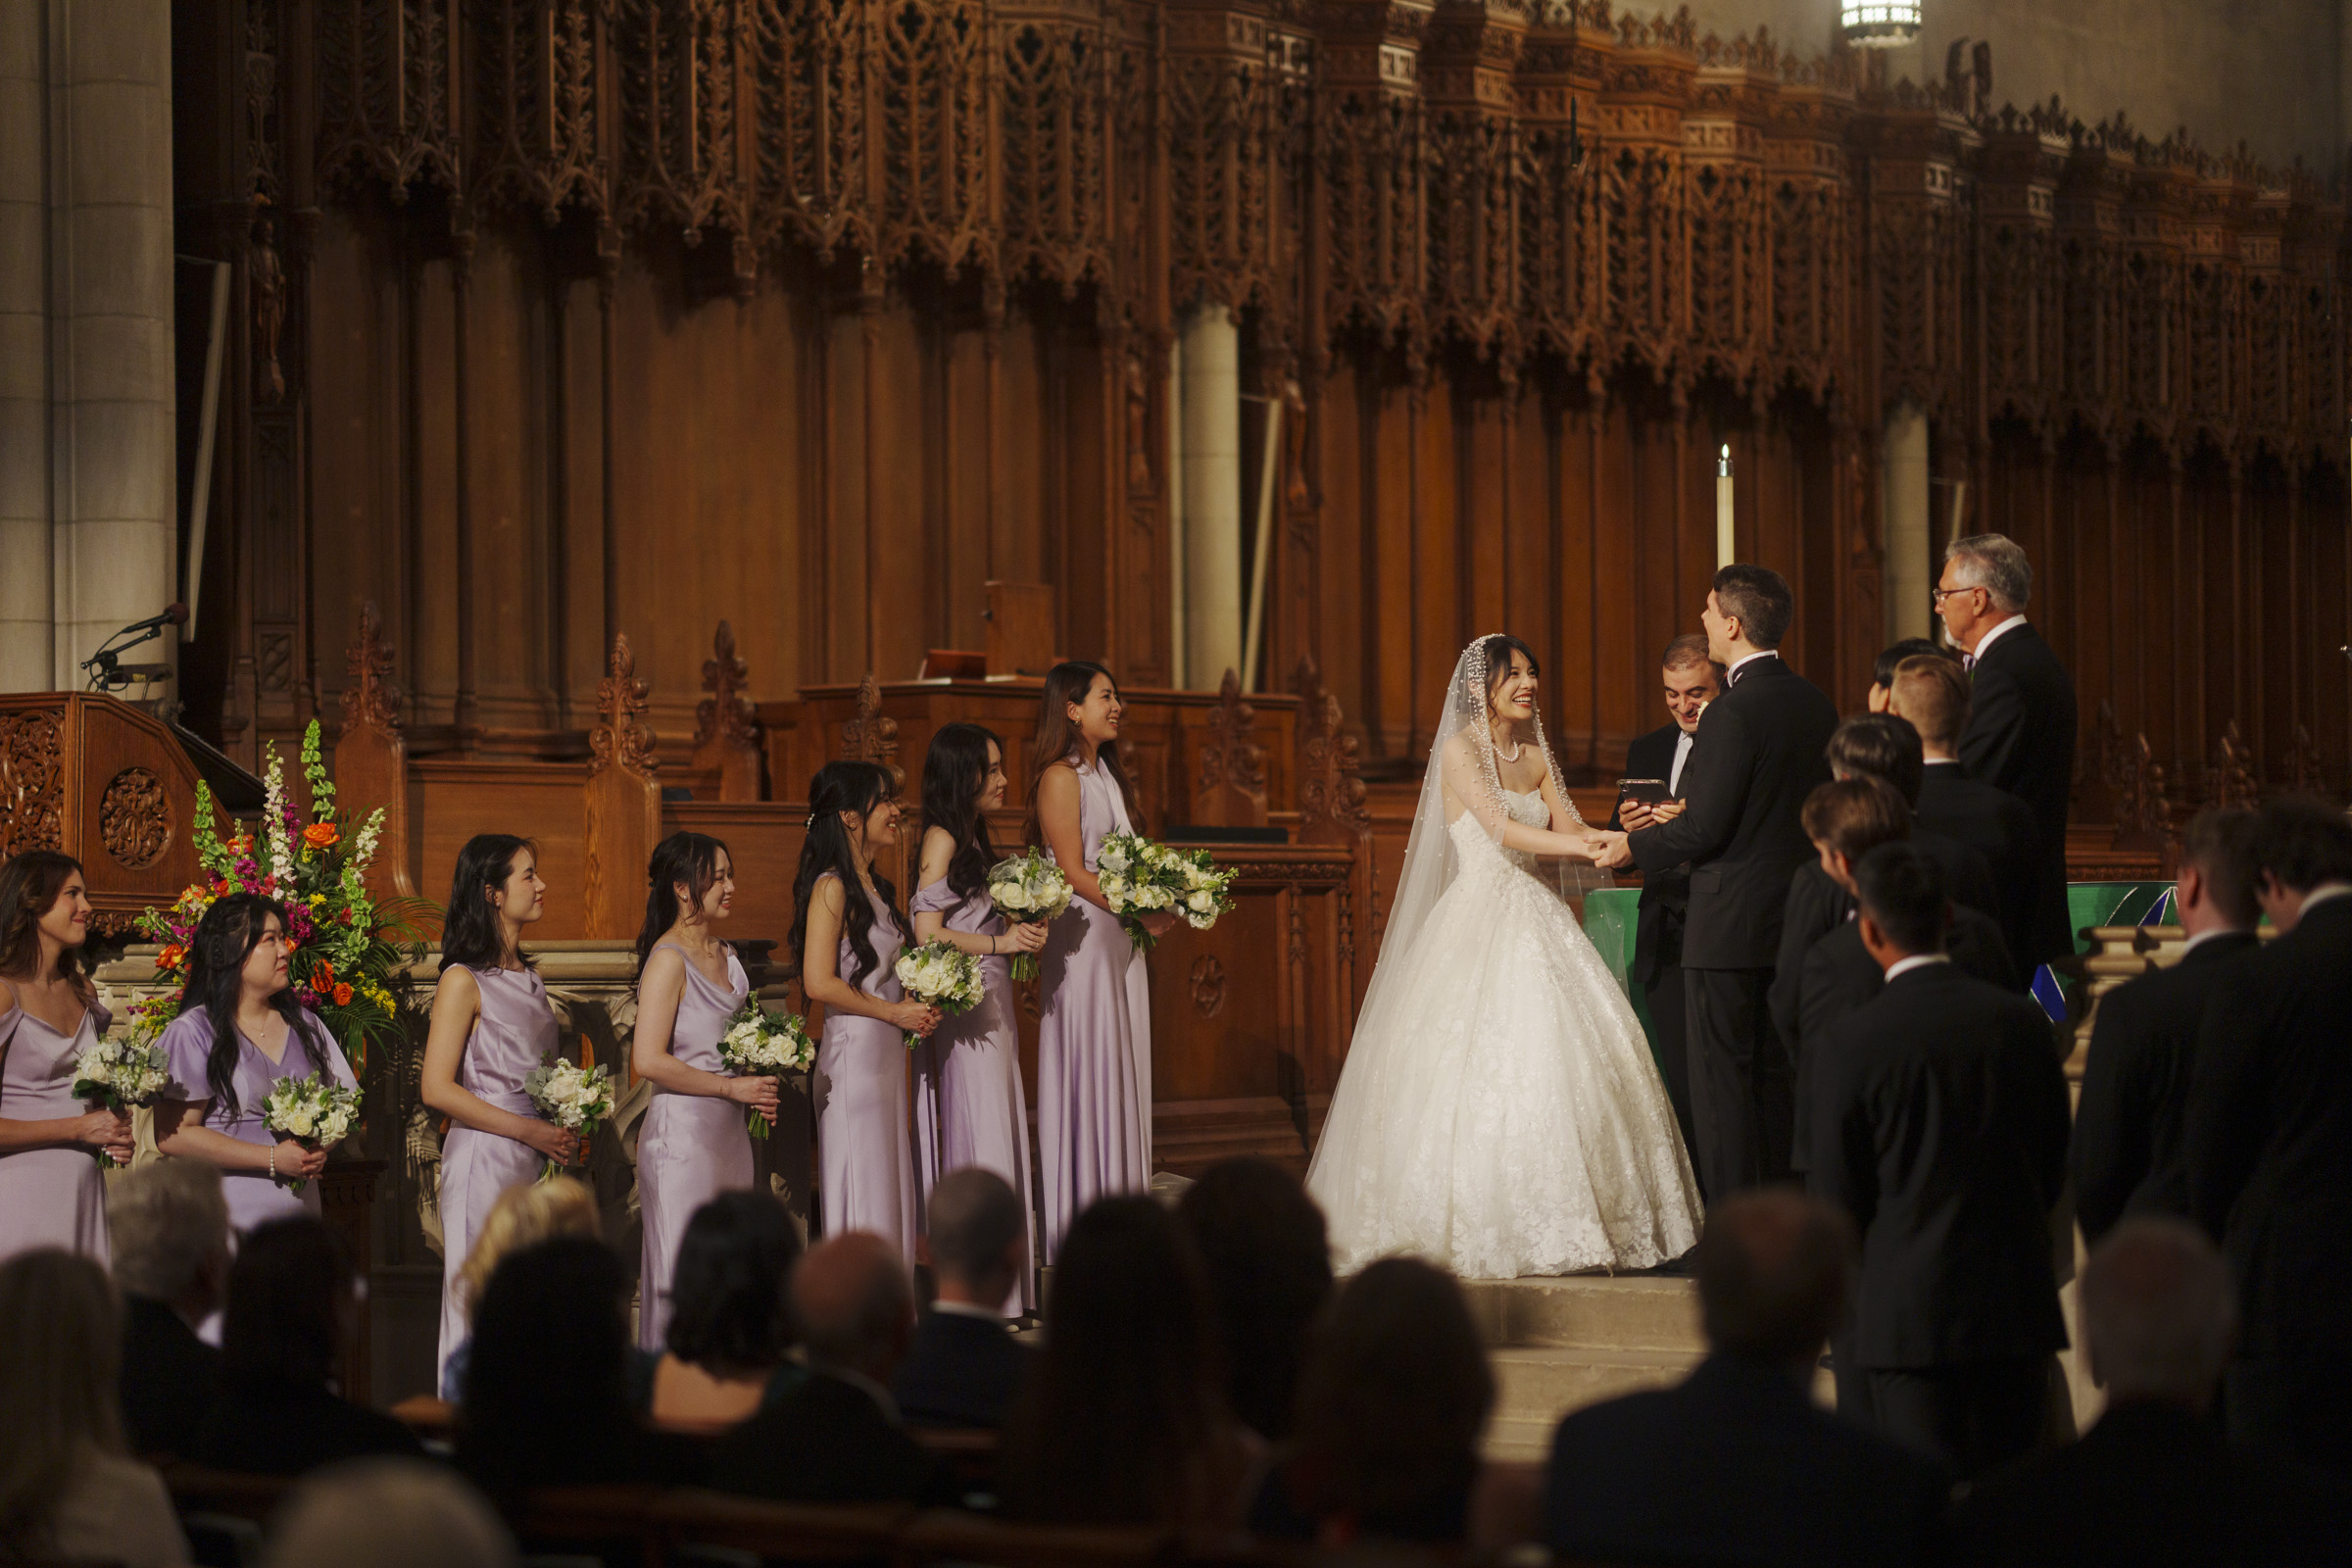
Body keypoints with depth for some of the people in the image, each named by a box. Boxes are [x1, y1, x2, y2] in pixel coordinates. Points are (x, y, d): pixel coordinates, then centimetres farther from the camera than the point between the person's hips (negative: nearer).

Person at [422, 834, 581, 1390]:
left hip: (536, 1159, 7)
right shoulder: (464, 980, -8)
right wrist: (528, 1130, -15)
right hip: (485, 1160, -7)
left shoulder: (526, 978, 15)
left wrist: (565, 1134, 6)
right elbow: (437, 1089, -14)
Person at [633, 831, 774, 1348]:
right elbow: (649, 1060, -20)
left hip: (730, 1131, 8)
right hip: (682, 1130, -8)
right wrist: (731, 1087, -14)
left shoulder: (726, 956, 14)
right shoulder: (669, 960, -12)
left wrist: (758, 1087, 9)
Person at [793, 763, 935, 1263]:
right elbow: (819, 983, -19)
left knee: (890, 1193, 10)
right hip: (853, 1051, -9)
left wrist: (915, 1007, 7)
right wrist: (893, 1012, -12)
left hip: (886, 1053, 9)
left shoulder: (874, 886, 15)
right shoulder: (832, 887, -12)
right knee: (862, 1197, -5)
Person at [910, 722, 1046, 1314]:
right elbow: (928, 933, -17)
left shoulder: (974, 839, 17)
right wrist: (1001, 943, -12)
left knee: (1000, 1132, 8)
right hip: (962, 1006, -9)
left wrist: (1021, 933, 7)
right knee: (976, 1137, -8)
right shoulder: (942, 840, -11)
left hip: (992, 1003, 9)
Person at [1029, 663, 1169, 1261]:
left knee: (1121, 1072, 9)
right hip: (1082, 938, -9)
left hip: (1120, 942, 9)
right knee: (1088, 1073, -5)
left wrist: (1158, 905, 2)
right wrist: (1139, 913, -16)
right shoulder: (1060, 777, -11)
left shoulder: (1106, 773, 16)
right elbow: (1074, 872, -16)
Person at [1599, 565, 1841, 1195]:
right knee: (1778, 1079, 14)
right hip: (1796, 922, 8)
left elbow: (1704, 830, -19)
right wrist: (1678, 820, 19)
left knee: (1722, 1081, -3)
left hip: (1729, 926, -8)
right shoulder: (1816, 704, 8)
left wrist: (1634, 846, 0)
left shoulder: (1733, 713, -18)